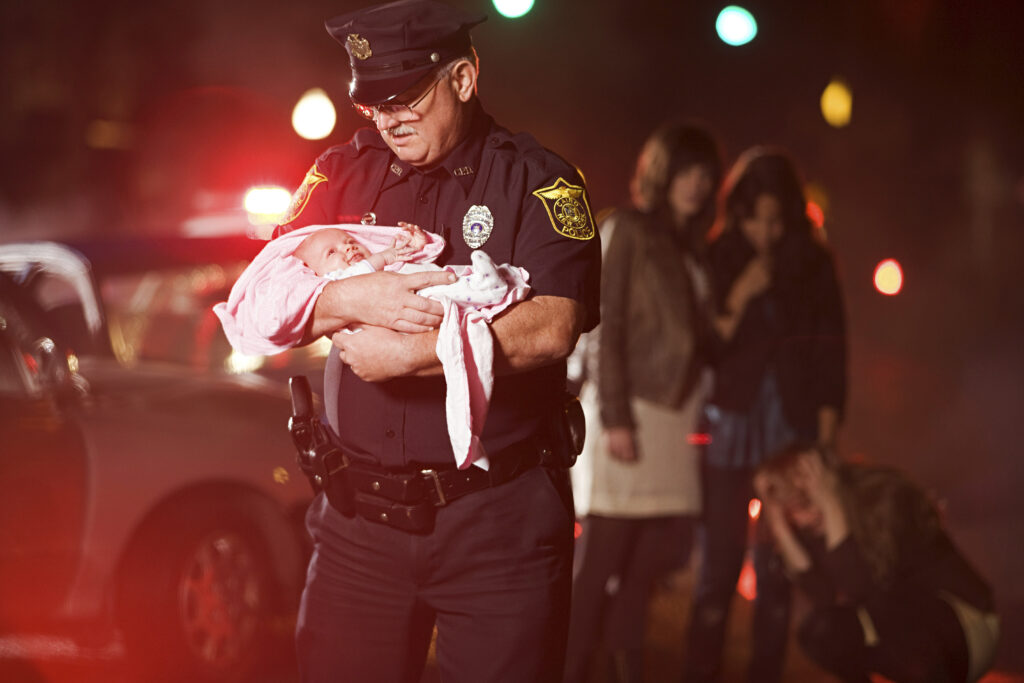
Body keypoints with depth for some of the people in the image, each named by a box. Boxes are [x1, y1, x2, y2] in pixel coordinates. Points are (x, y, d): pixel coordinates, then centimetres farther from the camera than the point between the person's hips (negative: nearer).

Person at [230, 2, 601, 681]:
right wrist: (354, 300, -18)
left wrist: (404, 354, -18)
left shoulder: (537, 180, -3)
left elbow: (550, 330, -17)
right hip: (360, 517, 3)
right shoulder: (343, 174, 9)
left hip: (500, 523, -3)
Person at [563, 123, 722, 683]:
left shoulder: (691, 246, 19)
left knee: (656, 552, 5)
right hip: (629, 409, -7)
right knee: (601, 555, -6)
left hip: (676, 412, 7)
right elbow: (607, 326, -8)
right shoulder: (627, 231, -1)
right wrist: (615, 417, -14)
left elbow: (697, 332, 17)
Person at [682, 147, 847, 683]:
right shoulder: (715, 261, 2)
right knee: (719, 562, -4)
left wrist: (827, 432, 1)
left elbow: (830, 353, 7)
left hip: (794, 425, 1)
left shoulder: (813, 265, 6)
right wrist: (738, 299, -13)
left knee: (777, 563, 1)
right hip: (731, 421, -1)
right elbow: (703, 349, 1)